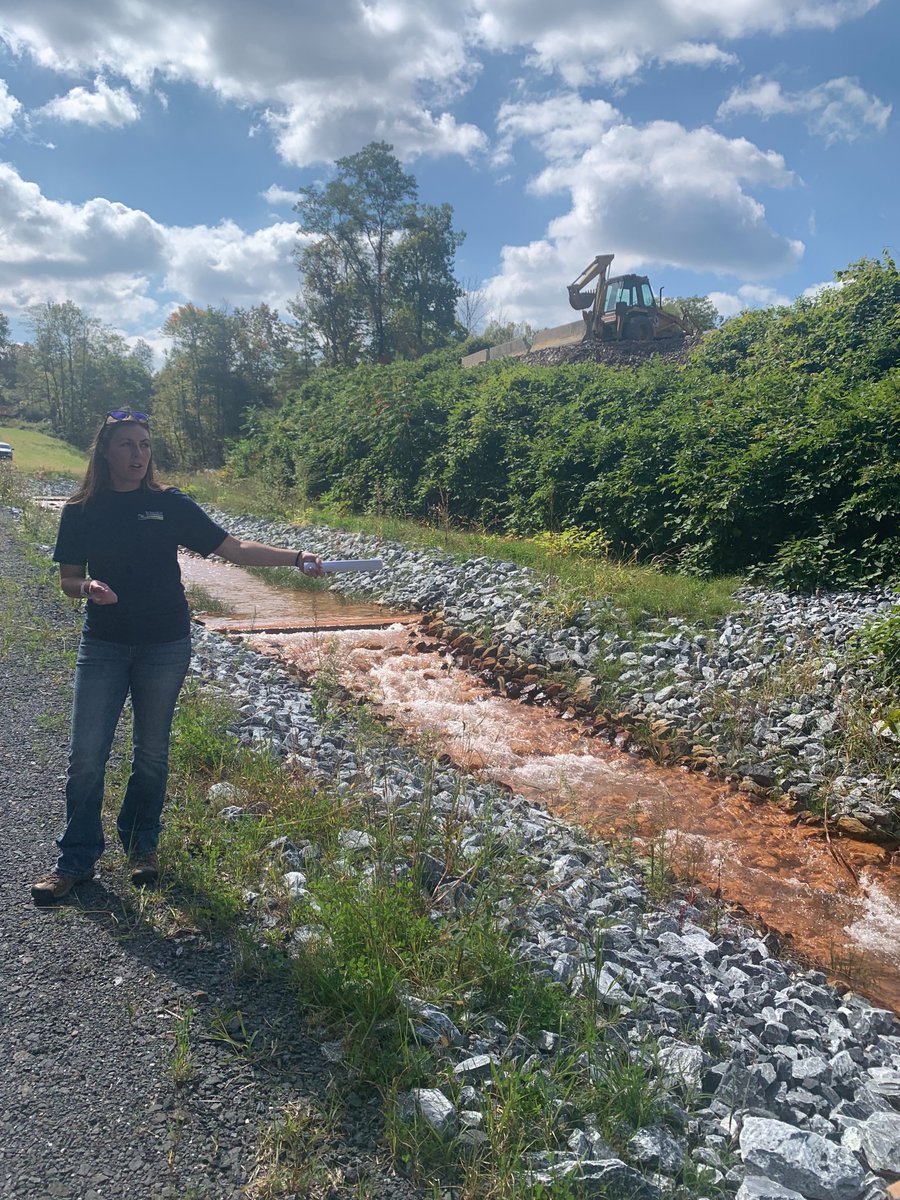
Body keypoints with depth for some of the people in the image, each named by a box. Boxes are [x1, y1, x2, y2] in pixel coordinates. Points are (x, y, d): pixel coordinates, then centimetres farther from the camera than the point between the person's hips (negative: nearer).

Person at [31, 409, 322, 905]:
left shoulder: (170, 505, -3)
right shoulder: (81, 512, 1)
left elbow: (234, 548, -7)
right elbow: (68, 579, 7)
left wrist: (295, 557, -18)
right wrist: (88, 587, -17)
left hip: (164, 646, -1)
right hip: (103, 645, 1)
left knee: (151, 753, 10)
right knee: (86, 756, 0)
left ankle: (142, 845, 30)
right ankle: (76, 859, 17)